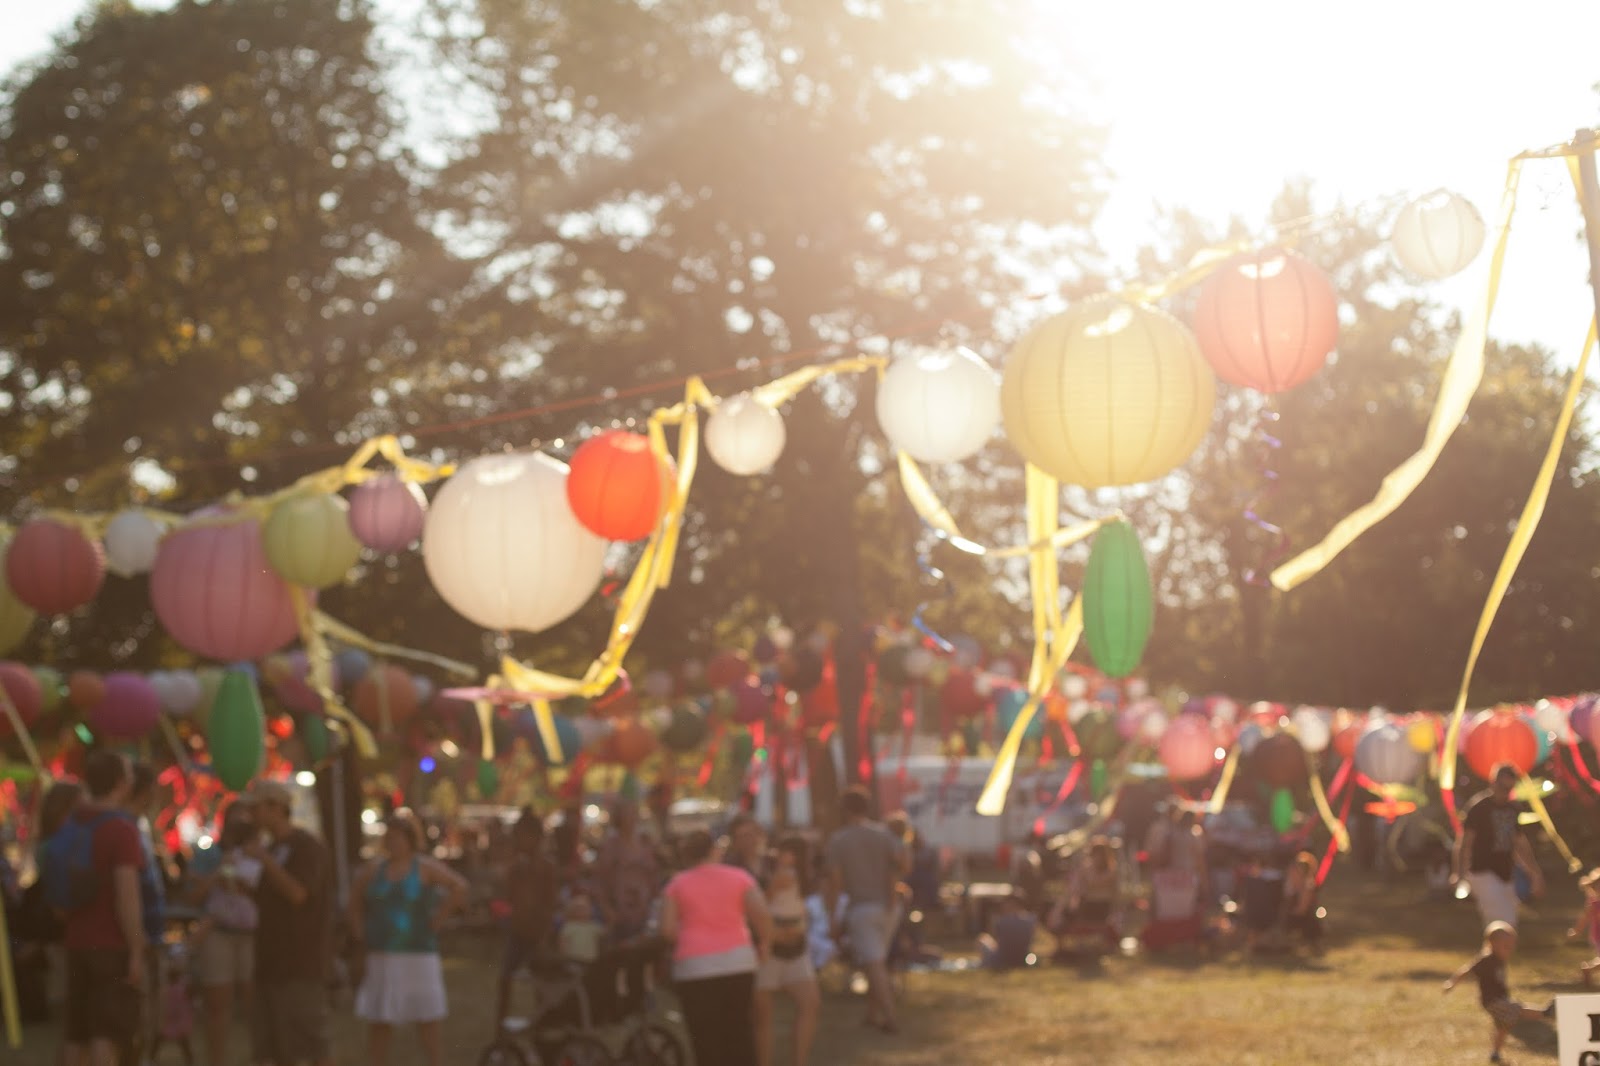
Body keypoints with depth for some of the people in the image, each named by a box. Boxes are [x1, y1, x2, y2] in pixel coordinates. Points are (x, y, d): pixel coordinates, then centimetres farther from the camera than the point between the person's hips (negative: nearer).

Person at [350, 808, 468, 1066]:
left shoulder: (425, 867, -3)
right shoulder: (376, 867, 10)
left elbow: (459, 888, -11)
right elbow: (356, 895, 25)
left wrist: (437, 919, -10)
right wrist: (360, 926, 13)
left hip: (418, 955, -4)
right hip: (381, 956, 4)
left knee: (426, 1020, -1)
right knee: (377, 1021, 3)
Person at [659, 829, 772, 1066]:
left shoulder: (676, 885, 7)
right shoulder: (739, 877, 7)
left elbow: (668, 928, -4)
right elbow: (761, 914, -5)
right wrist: (764, 944, 10)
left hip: (694, 967, -1)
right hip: (738, 961, 1)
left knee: (706, 1038, 2)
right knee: (740, 1034, 10)